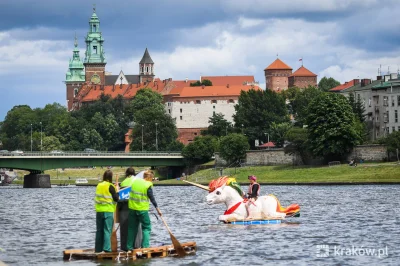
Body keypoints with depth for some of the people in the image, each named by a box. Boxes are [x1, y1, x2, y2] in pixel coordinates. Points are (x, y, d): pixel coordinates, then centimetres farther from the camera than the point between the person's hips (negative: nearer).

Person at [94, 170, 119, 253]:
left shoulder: (98, 186, 7)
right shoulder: (110, 186, -9)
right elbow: (116, 198, -8)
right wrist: (117, 190, 8)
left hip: (99, 210, 5)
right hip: (108, 211, -5)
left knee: (99, 230, 10)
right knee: (107, 230, -3)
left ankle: (98, 248, 13)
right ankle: (107, 248, -9)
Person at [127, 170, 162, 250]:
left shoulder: (135, 181, 5)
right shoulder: (148, 186, -11)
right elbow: (152, 198, -10)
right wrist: (157, 208, -5)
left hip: (132, 208, 5)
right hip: (142, 209, -5)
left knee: (132, 228, 13)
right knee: (146, 227, 6)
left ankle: (129, 246, 15)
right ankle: (145, 246, -3)